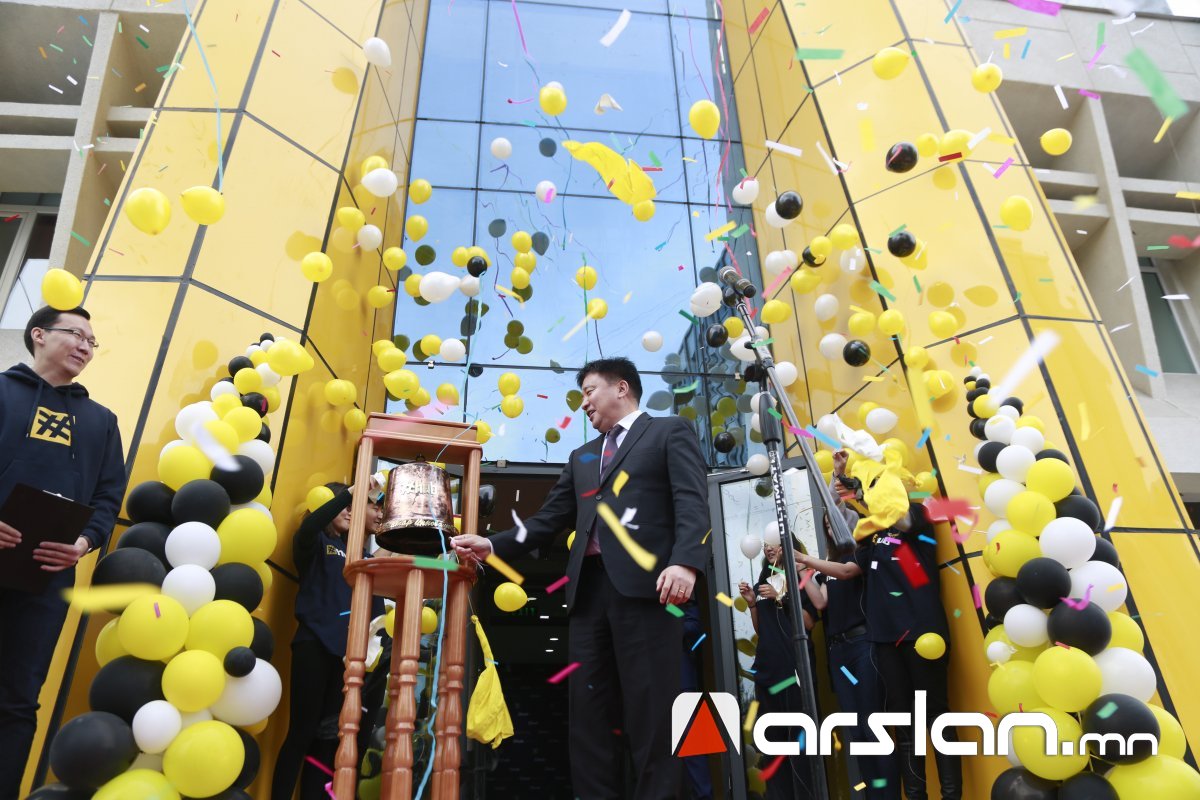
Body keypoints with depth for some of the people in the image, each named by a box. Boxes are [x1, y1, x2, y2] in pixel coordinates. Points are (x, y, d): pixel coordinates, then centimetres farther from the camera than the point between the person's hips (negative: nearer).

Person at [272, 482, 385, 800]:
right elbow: (309, 526, -24)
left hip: (346, 648, 5)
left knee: (329, 735, 8)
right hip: (315, 644, -5)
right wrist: (351, 491, -28)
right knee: (302, 732, -3)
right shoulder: (314, 542, 2)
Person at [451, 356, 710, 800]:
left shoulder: (670, 431, 9)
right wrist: (491, 544, 9)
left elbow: (692, 501, -5)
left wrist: (685, 562, -20)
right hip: (589, 588, 6)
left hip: (644, 584, -6)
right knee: (587, 708, 5)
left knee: (651, 710, -4)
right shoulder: (581, 457, 27)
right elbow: (548, 521, 21)